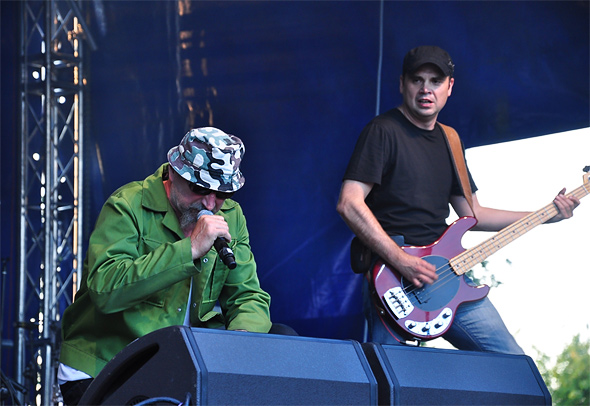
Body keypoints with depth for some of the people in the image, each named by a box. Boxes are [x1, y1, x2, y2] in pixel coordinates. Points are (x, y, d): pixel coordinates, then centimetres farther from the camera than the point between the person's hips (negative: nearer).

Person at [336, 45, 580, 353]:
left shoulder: (447, 141, 19)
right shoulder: (383, 131, -5)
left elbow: (471, 214, 25)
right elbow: (349, 204, -15)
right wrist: (401, 261, -22)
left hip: (442, 271, 7)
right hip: (392, 273, -7)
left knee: (512, 363, 4)